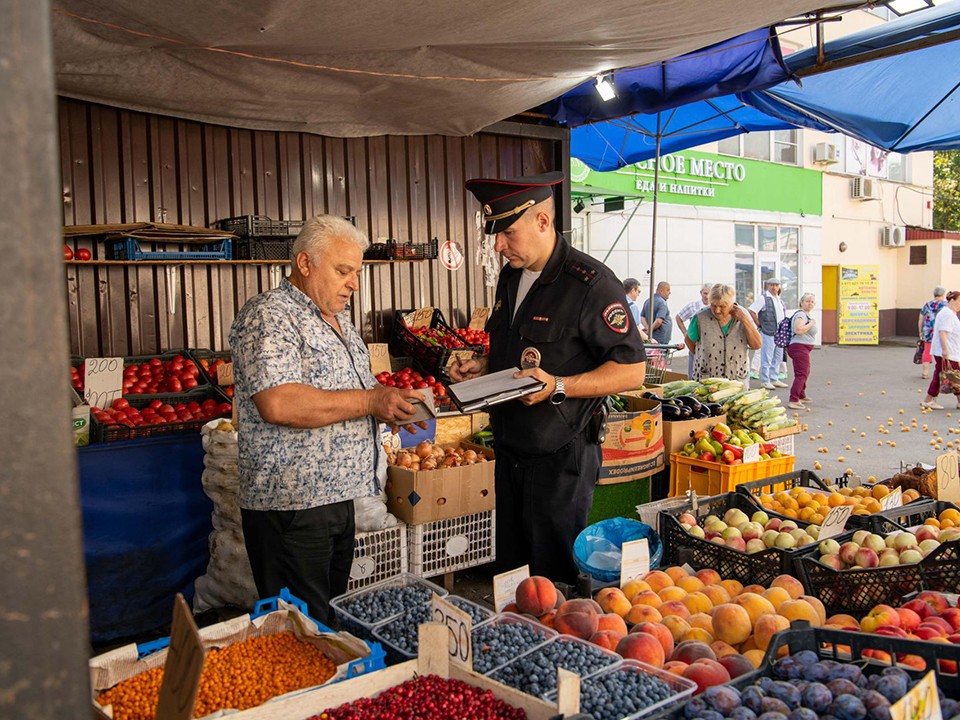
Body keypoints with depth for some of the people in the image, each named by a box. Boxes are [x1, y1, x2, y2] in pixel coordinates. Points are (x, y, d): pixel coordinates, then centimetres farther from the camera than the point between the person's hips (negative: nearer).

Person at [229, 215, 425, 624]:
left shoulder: (338, 319, 16)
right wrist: (370, 401, -22)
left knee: (335, 617, 19)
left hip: (337, 496, 9)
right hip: (290, 504, -9)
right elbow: (278, 404, -28)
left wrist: (390, 403, 5)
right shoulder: (269, 316, -14)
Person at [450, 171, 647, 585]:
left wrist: (558, 387, -26)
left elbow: (632, 371, -17)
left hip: (560, 457, -7)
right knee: (510, 571, 19)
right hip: (510, 452, 8)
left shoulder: (590, 283, -16)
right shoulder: (510, 278, 10)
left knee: (555, 580, 6)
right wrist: (483, 367, 4)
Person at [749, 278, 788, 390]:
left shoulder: (779, 300, 16)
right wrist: (759, 324, -12)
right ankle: (765, 381, 3)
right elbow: (751, 311, -16)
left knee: (777, 358, 13)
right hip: (768, 333, -8)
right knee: (766, 359, -4)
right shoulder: (763, 298, -9)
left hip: (780, 333, 8)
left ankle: (774, 379, 23)